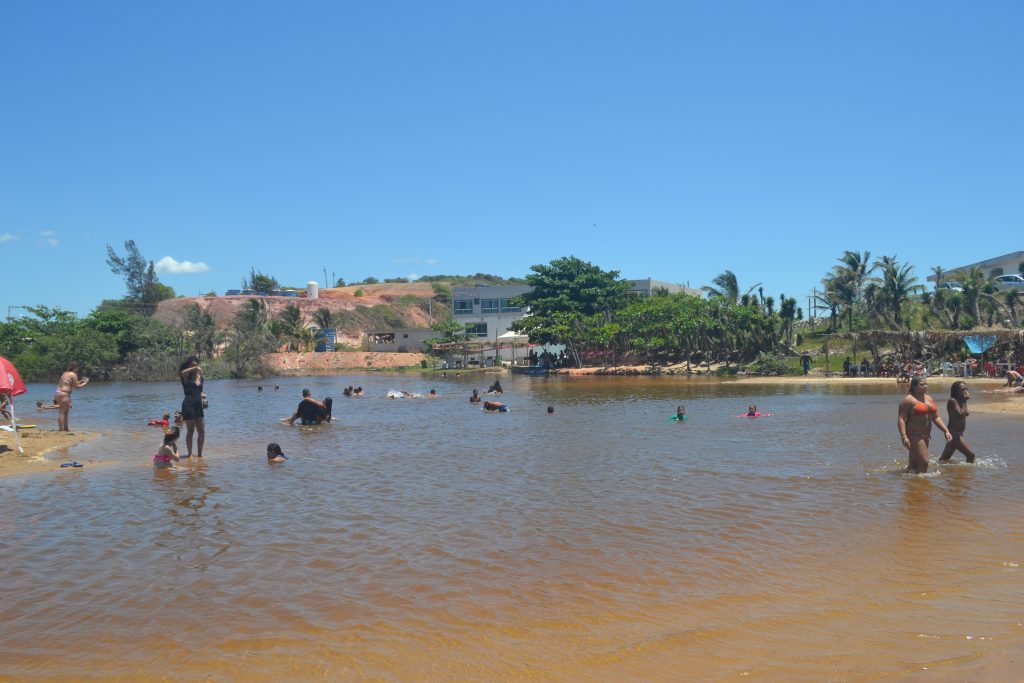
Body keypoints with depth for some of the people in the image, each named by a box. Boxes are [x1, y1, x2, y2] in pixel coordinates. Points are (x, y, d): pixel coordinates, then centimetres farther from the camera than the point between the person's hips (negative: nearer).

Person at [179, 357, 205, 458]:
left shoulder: (200, 376, 12)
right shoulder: (187, 376, -5)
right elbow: (183, 372, -32)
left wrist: (202, 397, 5)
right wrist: (195, 368, -25)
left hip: (198, 405, 6)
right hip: (188, 405, -6)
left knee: (202, 431, 5)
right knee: (190, 431, -1)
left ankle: (199, 454, 16)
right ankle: (189, 454, 9)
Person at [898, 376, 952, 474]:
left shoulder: (929, 398, 16)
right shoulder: (908, 399, -8)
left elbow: (936, 417, 20)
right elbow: (901, 418, -14)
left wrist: (946, 431, 9)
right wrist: (904, 436, -24)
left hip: (925, 435, 8)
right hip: (914, 435, -8)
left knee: (914, 463, 10)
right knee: (924, 462, -14)